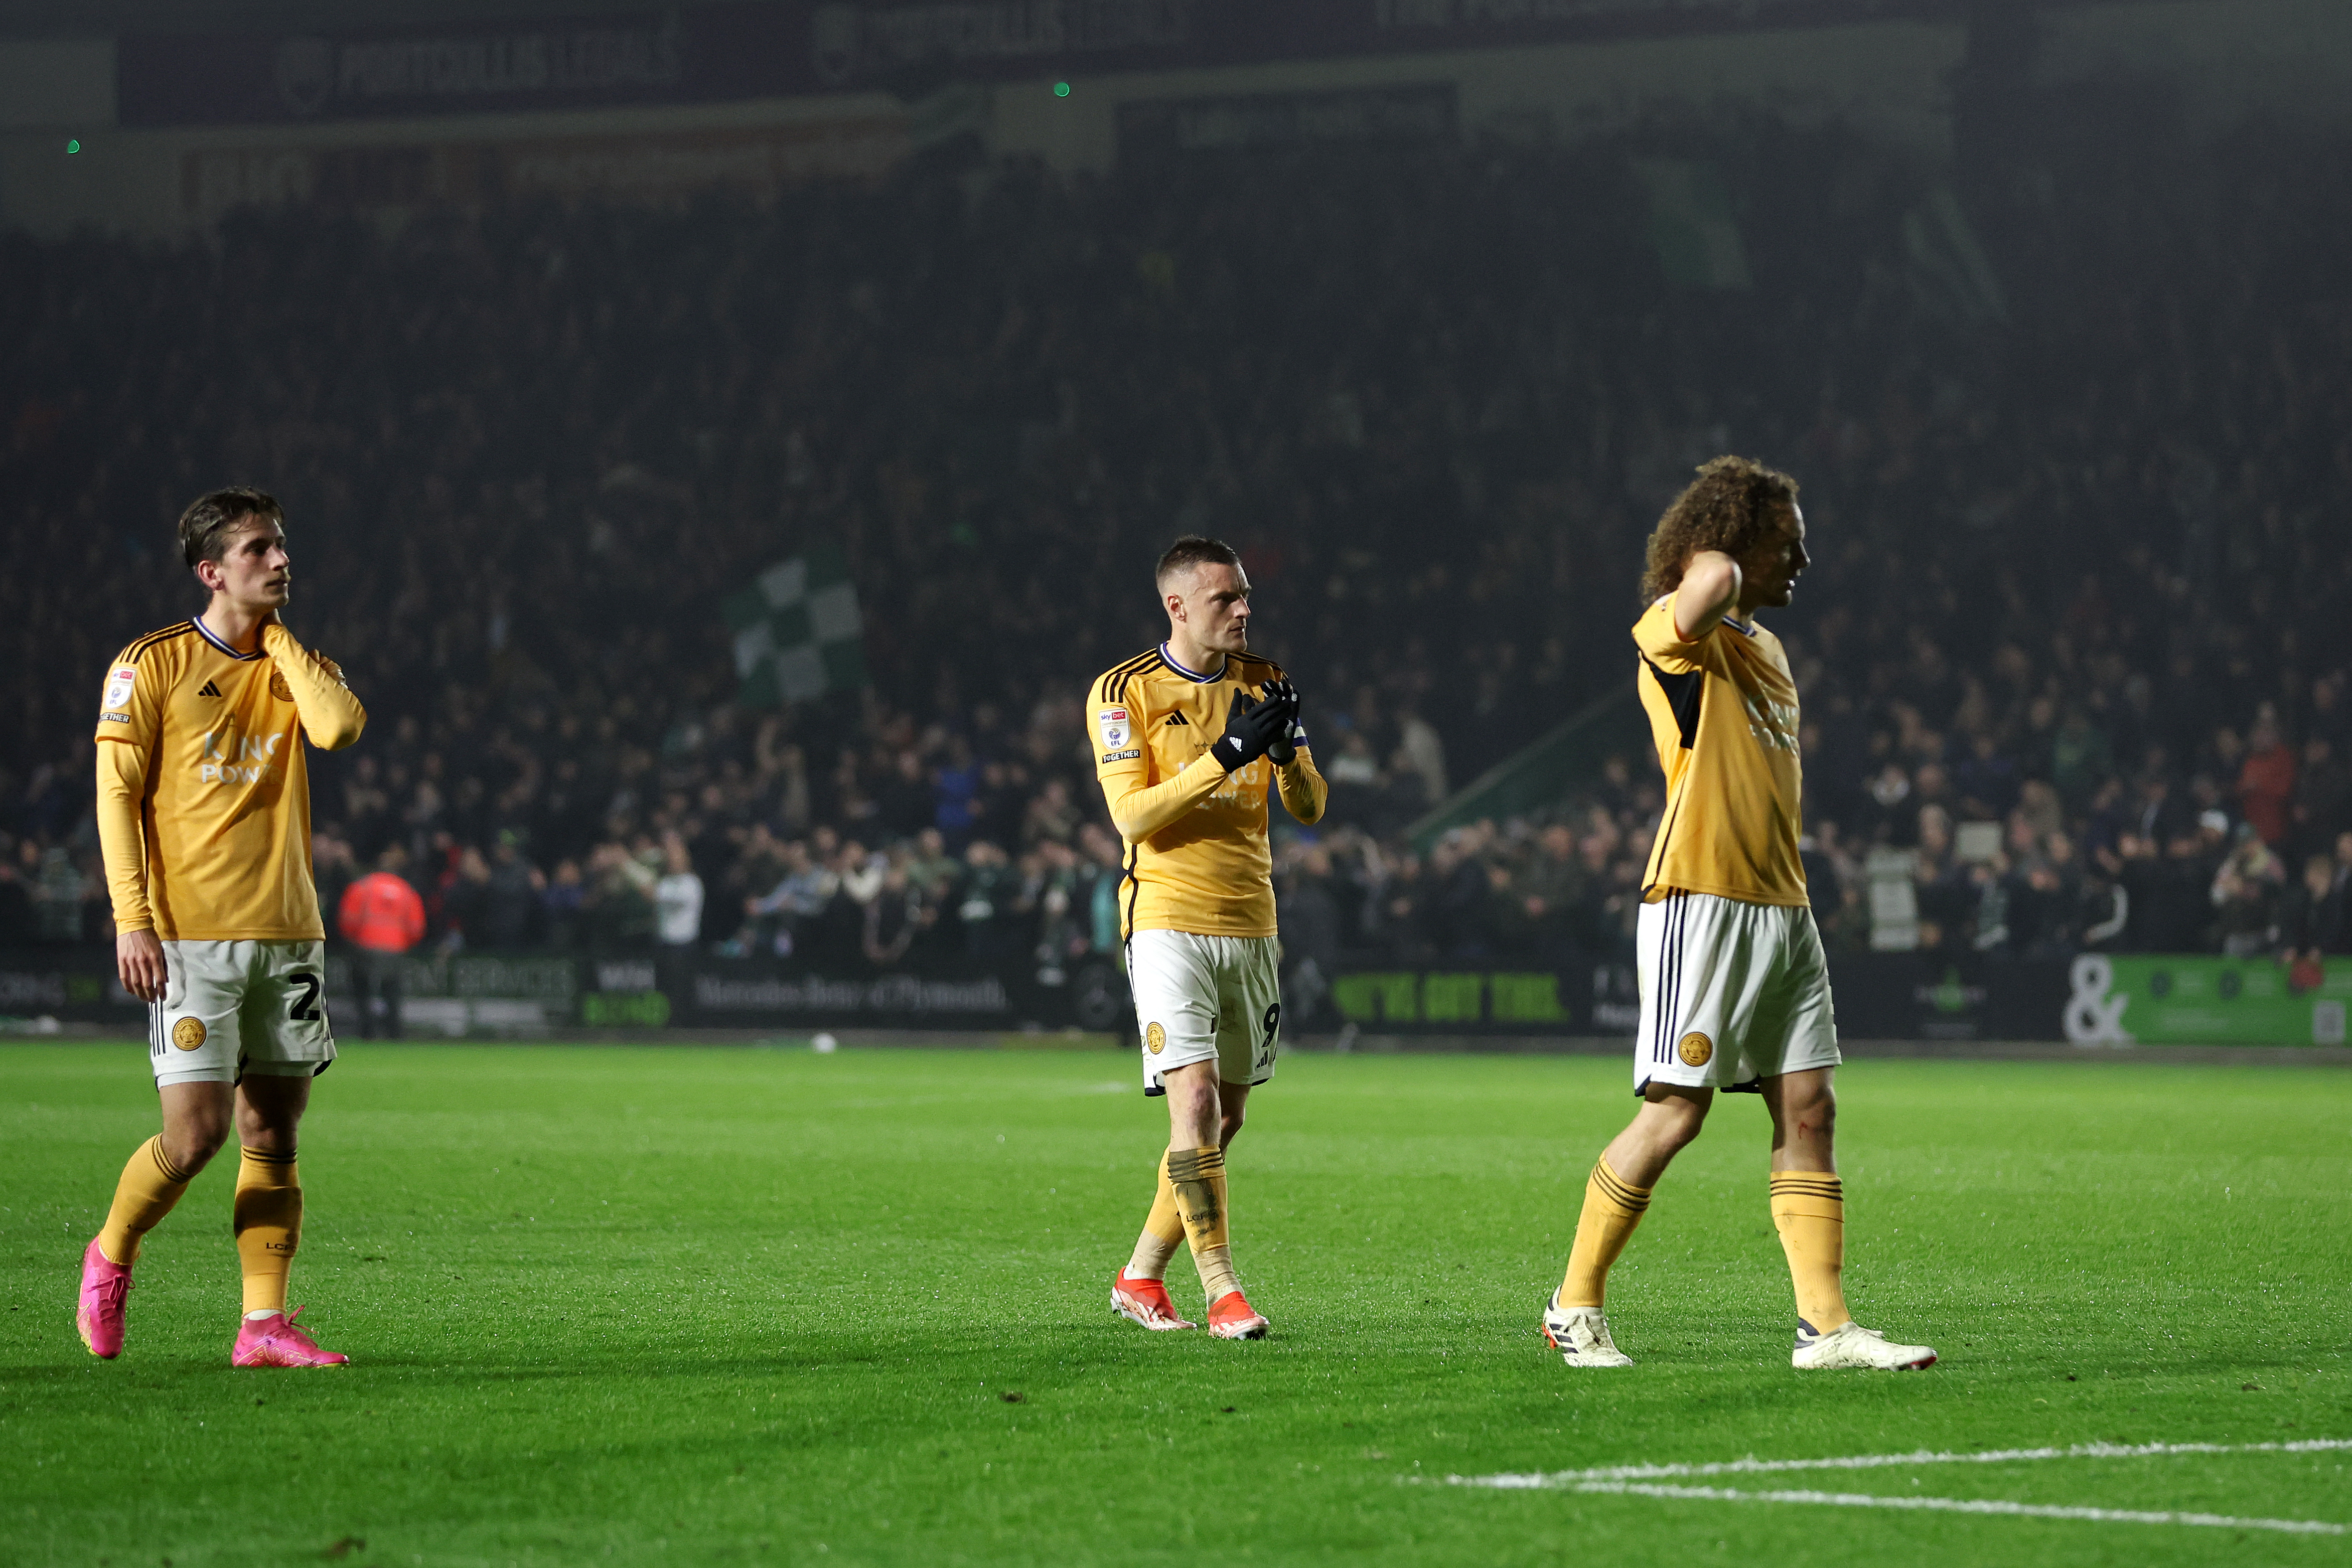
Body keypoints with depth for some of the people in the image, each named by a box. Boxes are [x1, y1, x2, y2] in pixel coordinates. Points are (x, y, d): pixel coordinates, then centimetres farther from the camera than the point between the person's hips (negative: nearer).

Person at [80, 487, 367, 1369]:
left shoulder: (293, 666, 12)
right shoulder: (152, 666, -1)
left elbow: (340, 727, -10)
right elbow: (117, 795, -3)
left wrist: (278, 640, -1)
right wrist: (132, 919, -11)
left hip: (286, 934, 5)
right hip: (189, 936, -5)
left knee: (273, 1138, 2)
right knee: (195, 1133, -11)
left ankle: (264, 1327, 4)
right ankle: (110, 1255, 15)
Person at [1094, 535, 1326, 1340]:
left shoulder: (1262, 683, 9)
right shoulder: (1123, 691, -5)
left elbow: (1310, 809, 7)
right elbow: (1132, 815, -15)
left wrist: (1287, 750, -15)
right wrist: (1226, 755, -23)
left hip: (1251, 925, 5)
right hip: (1168, 922, -5)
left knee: (1226, 1120, 9)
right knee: (1196, 1105, -16)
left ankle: (1140, 1278, 21)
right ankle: (1222, 1291, -14)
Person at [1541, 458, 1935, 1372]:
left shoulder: (1765, 649, 20)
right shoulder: (1677, 630, -8)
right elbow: (1713, 584, -33)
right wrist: (1710, 568, -10)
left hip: (1781, 908, 8)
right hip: (1701, 901, -8)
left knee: (1807, 1107, 2)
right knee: (1677, 1110, -7)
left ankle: (1824, 1324, 2)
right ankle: (1575, 1306, 6)